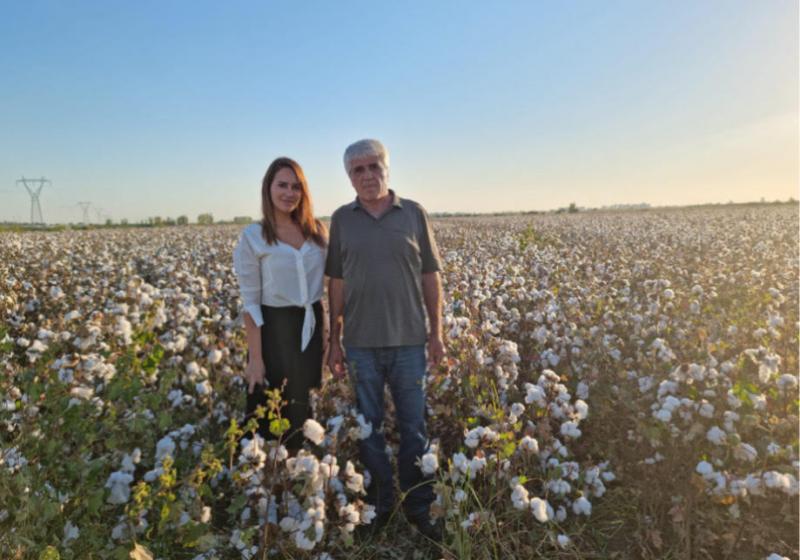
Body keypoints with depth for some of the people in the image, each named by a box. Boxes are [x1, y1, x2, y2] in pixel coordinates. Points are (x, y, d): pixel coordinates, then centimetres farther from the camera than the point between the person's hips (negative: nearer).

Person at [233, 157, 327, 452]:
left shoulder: (317, 230, 4)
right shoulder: (253, 236, -7)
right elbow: (250, 301, -8)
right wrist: (255, 357, -12)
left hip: (312, 326, 4)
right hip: (274, 329, -4)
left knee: (302, 409, 15)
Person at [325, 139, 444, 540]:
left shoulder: (414, 214, 2)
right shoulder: (341, 219, 3)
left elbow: (430, 277, 4)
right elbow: (336, 284, 5)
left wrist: (436, 333, 1)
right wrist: (334, 341, 4)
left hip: (409, 340, 0)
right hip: (361, 342, 1)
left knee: (414, 427, 10)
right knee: (368, 427, 12)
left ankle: (419, 507, 27)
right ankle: (378, 505, 30)